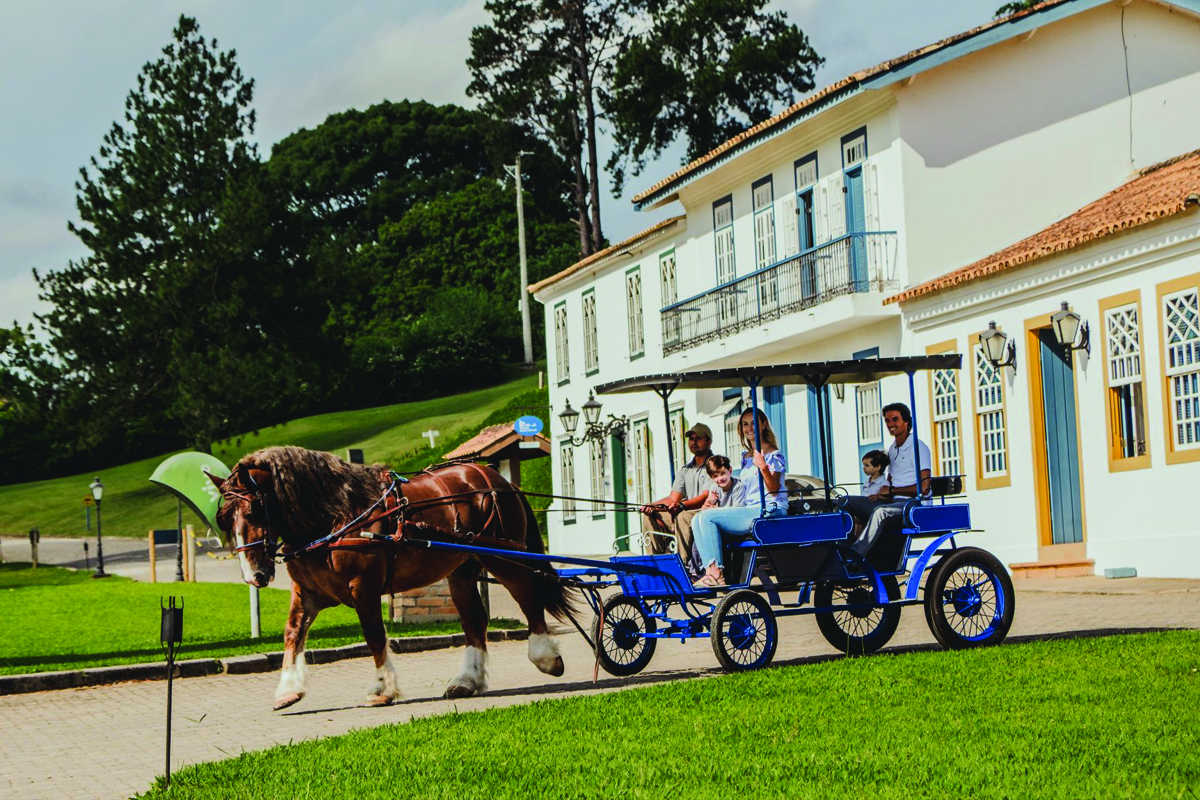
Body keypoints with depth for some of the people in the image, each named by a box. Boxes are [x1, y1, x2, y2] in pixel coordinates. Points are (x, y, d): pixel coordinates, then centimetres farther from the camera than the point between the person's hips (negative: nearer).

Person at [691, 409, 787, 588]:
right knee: (698, 521, -11)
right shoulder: (746, 457, 22)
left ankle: (716, 573, -23)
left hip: (769, 510, -8)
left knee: (708, 517, -22)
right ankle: (710, 570, -25)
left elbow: (774, 489, -12)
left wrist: (763, 467, -29)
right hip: (749, 511, 8)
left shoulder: (773, 455, -2)